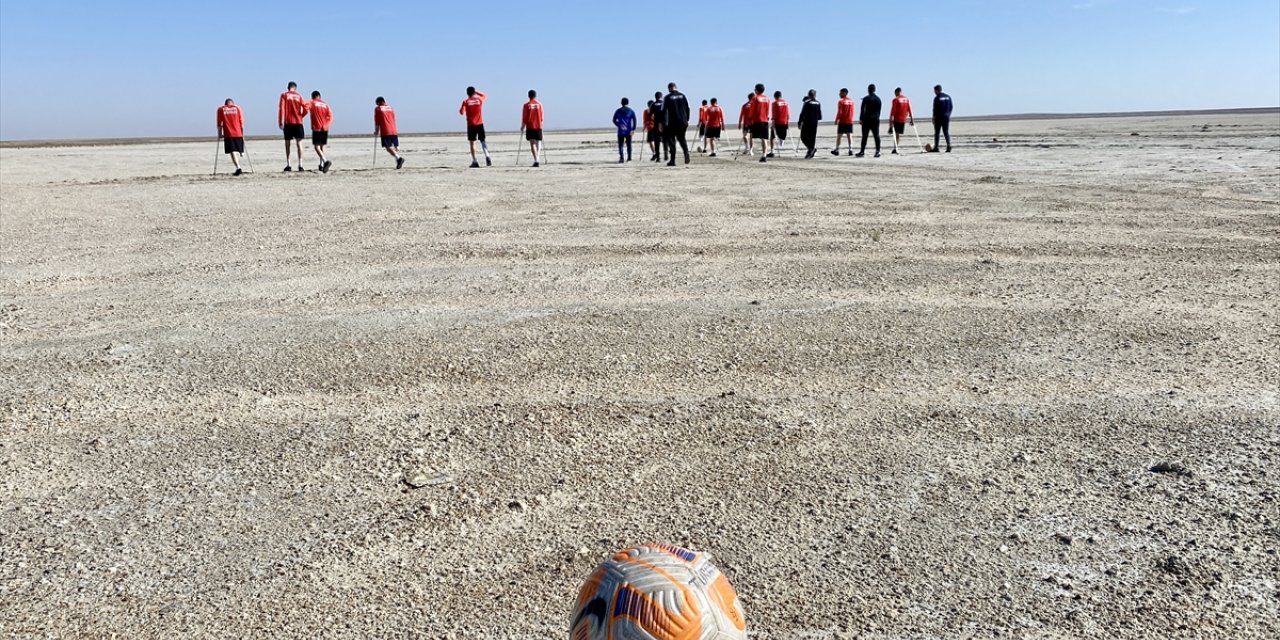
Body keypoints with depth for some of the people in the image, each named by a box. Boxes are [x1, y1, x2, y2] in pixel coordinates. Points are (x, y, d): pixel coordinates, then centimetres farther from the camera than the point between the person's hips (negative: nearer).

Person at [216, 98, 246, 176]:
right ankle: (238, 168, 25)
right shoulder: (237, 108, 9)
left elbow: (219, 123, 3)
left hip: (228, 134, -2)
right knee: (237, 151, 17)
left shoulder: (221, 109, 6)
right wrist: (242, 133, 13)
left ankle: (238, 168, -22)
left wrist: (220, 133, 11)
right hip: (238, 133, 2)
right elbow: (242, 122, 6)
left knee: (232, 151, -8)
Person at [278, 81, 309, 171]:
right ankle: (300, 165, -5)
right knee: (299, 143, 2)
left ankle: (288, 165, 4)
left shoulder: (284, 95, 2)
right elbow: (305, 108, -1)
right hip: (298, 122, 1)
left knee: (287, 143, 7)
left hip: (288, 123, -1)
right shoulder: (299, 96, 6)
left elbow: (281, 109, -6)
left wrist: (280, 122, -5)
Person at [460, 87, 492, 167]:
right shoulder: (479, 99, 3)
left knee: (472, 143, 3)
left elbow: (461, 112, -5)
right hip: (480, 124, 2)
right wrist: (477, 92, 21)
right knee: (482, 140, 11)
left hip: (471, 125, -2)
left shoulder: (466, 102, -4)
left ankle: (475, 162, -3)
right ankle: (487, 156, -13)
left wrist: (461, 109, 15)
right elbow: (484, 95, 24)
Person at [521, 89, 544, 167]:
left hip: (530, 127, -2)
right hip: (538, 126, 2)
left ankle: (536, 160, -15)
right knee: (538, 143, 11)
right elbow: (542, 117, 6)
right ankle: (537, 159, 2)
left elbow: (524, 117, -2)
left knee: (532, 143, -2)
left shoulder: (526, 105, -3)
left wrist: (522, 126, 9)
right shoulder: (539, 104, 2)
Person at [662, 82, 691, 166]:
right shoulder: (682, 96, 8)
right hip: (683, 122, 4)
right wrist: (686, 120, 18)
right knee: (682, 138, 18)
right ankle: (686, 152, -10)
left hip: (672, 123, -4)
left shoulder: (667, 98, -4)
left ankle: (672, 160, 1)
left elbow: (664, 111, -6)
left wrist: (662, 123, -1)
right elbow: (687, 109, 10)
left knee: (671, 140, 5)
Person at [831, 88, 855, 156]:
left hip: (842, 122, -5)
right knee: (849, 136, 4)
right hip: (850, 121, 5)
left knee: (839, 136, 5)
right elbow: (852, 111, 11)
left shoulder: (841, 101, -11)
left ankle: (837, 150, 8)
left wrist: (836, 120, -5)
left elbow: (839, 112, -14)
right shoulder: (851, 101, 8)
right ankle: (851, 150, -4)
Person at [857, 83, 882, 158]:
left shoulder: (866, 99, -7)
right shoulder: (878, 99, 7)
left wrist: (860, 119, -3)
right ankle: (878, 151, -3)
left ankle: (862, 151, 3)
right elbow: (879, 110, 11)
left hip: (867, 119, -4)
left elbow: (862, 110, -8)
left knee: (864, 136, 1)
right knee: (876, 135, 3)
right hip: (876, 120, 4)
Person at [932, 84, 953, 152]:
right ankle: (949, 146, -6)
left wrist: (934, 118, -4)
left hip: (939, 117, -5)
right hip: (946, 117, 5)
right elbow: (951, 107, 11)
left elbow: (935, 109, -11)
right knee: (946, 132, 7)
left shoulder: (937, 98, -9)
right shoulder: (948, 97, 10)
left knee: (937, 133, 3)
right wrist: (948, 115, 18)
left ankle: (936, 147, 3)